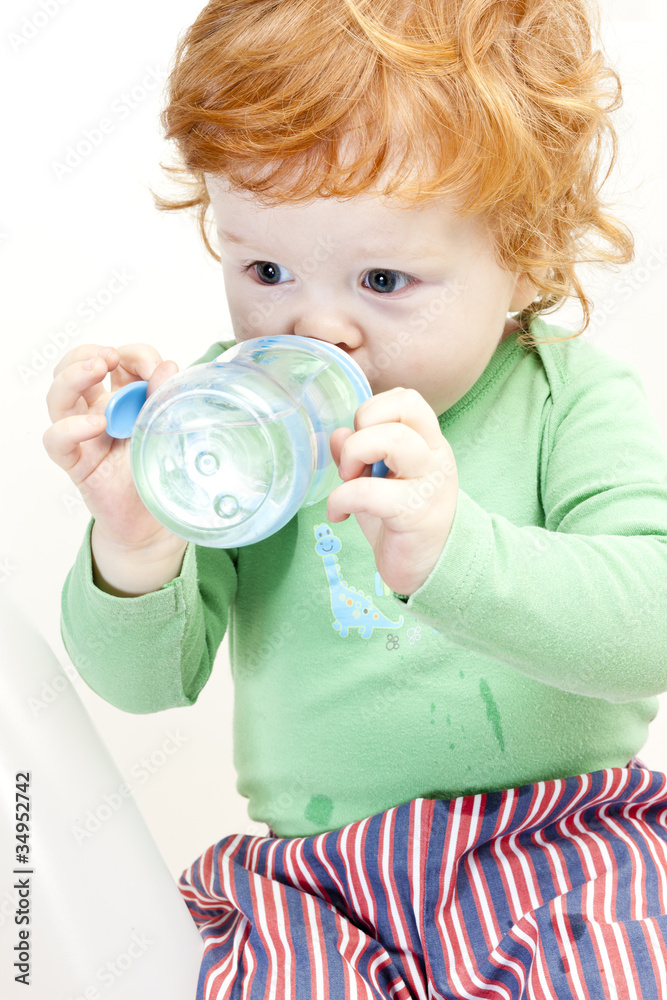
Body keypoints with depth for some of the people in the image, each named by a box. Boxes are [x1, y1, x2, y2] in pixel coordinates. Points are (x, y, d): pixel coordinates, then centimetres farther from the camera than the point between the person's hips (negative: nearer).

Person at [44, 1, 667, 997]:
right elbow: (149, 681, 2)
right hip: (313, 872, 2)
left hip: (565, 832, -1)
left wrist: (450, 550, -35)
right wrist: (135, 558, -21)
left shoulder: (570, 397, -5)